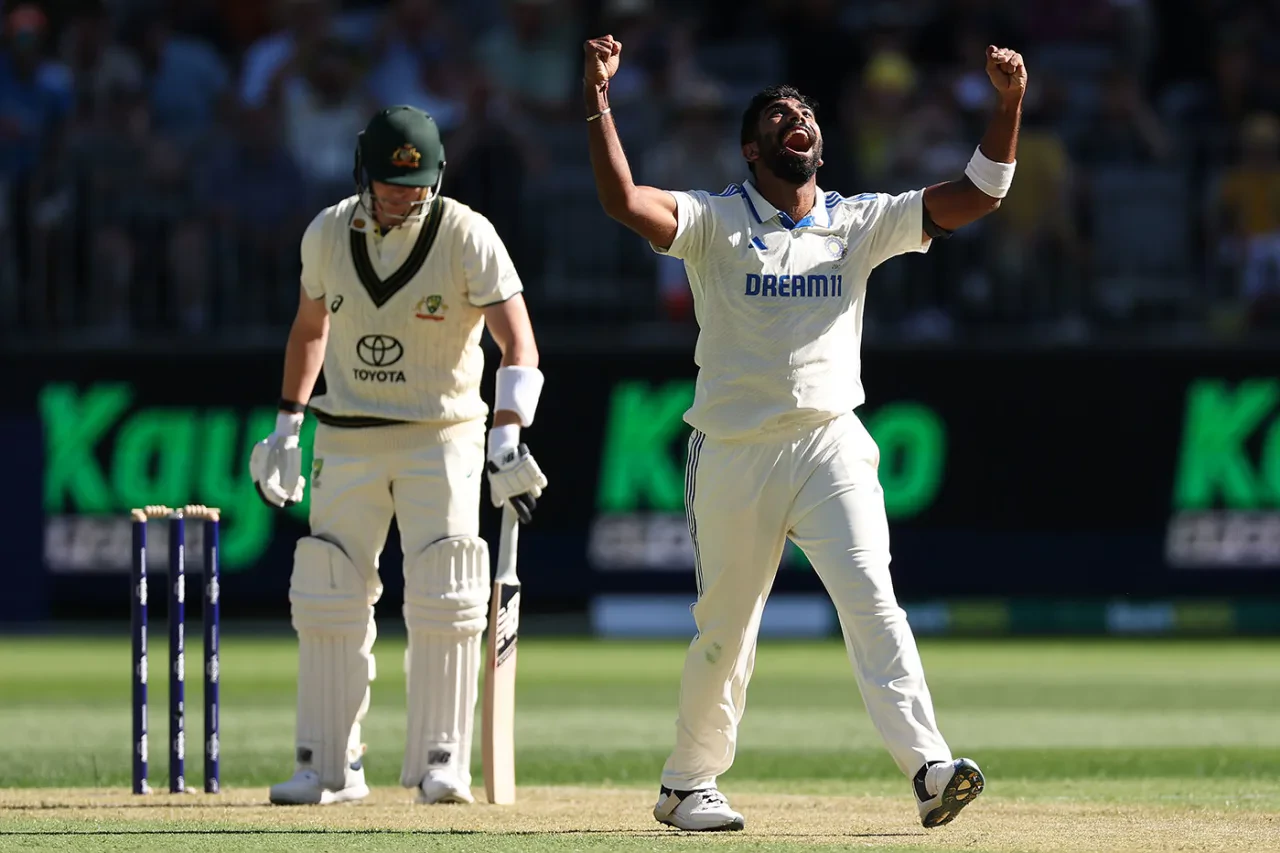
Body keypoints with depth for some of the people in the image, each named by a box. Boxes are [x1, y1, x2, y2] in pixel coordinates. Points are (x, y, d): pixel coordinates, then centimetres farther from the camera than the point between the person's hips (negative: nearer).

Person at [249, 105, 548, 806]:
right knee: (329, 600, 2)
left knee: (445, 602, -9)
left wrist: (508, 438, -35)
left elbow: (517, 341, -21)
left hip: (442, 437, -3)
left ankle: (441, 763, -1)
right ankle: (330, 766, 10)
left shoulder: (467, 236, -15)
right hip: (346, 438, 3)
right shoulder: (328, 234, -3)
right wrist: (286, 427, 11)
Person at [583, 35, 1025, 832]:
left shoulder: (860, 223, 9)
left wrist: (1009, 104, -10)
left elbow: (979, 195, 3)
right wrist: (598, 100, -26)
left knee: (870, 596, -17)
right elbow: (625, 201, -17)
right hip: (734, 457, -1)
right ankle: (687, 785, 26)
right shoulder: (713, 222, 1)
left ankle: (929, 766, -27)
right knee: (726, 629, 8)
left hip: (831, 446, 1)